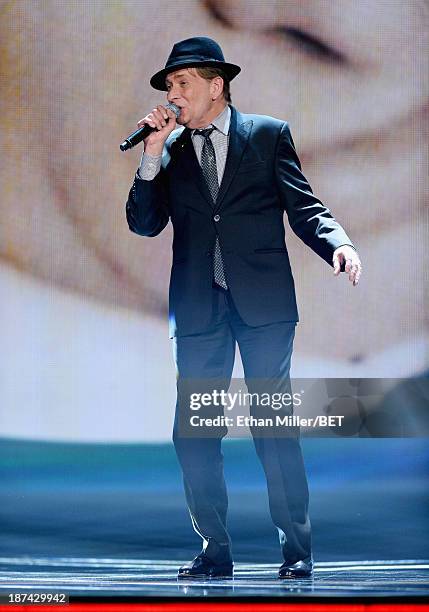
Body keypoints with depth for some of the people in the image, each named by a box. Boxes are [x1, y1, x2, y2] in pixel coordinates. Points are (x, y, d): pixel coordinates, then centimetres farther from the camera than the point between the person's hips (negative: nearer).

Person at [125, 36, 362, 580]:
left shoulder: (268, 135, 6)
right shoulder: (169, 148, 12)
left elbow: (303, 206, 2)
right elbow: (144, 224, 5)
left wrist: (339, 245, -17)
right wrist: (152, 154, -4)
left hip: (263, 302, -3)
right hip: (198, 307, 3)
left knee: (275, 427, -2)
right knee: (193, 434, 1)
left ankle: (296, 549, 6)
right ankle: (215, 551, 11)